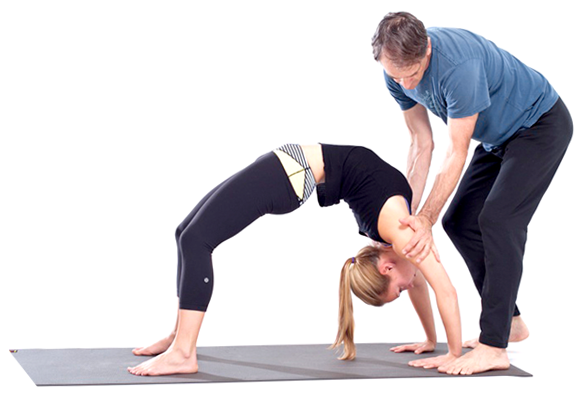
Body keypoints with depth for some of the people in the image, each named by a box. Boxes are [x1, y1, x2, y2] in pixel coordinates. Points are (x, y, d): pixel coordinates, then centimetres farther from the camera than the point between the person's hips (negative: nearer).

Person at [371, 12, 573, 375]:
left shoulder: (459, 65, -37)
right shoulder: (399, 73, -12)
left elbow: (456, 153, -29)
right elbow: (422, 145, -4)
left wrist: (426, 220, -25)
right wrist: (409, 214, -8)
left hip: (541, 124, -8)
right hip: (498, 138, 9)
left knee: (498, 220, -21)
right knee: (460, 222, 3)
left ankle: (494, 347, -20)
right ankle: (510, 322, 15)